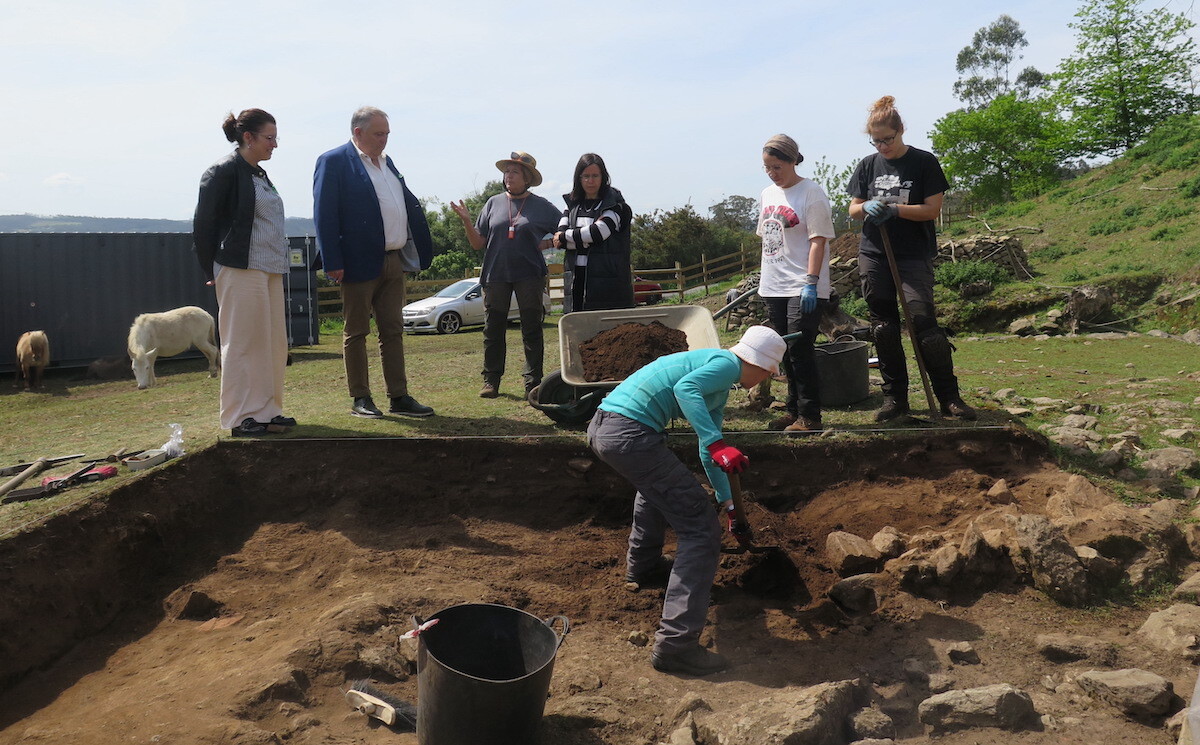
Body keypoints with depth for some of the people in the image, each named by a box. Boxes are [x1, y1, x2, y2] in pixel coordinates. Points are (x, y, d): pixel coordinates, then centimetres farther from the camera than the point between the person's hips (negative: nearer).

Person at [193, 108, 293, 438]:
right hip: (241, 271, -8)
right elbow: (203, 225, -8)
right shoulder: (224, 172, -8)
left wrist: (279, 263, 14)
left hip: (269, 271, 8)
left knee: (273, 343, 9)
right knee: (242, 343, -3)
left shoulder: (259, 174, 18)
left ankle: (266, 411, 18)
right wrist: (211, 271, -5)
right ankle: (239, 418, 5)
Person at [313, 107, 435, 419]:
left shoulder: (386, 162, 16)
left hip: (393, 262, 8)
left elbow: (409, 205, 19)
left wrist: (419, 251, 12)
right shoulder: (334, 162, -7)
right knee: (356, 333, 4)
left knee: (393, 331, 10)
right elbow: (324, 215, -12)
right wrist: (333, 262, -18)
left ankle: (399, 397, 15)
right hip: (360, 263, -7)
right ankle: (360, 398, 12)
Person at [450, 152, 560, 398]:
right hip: (496, 274, 2)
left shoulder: (542, 207, 3)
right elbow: (478, 244, 7)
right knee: (493, 330, 4)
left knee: (532, 329, 1)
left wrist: (544, 244, -5)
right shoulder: (493, 204, 9)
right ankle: (491, 381, 11)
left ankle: (533, 381, 7)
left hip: (529, 276, -2)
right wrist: (466, 221, -7)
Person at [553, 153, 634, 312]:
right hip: (577, 280, 4)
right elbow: (559, 238, 3)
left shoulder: (615, 204, 1)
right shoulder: (572, 205, 15)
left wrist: (564, 236, -2)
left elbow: (598, 232, -14)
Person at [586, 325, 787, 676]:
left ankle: (642, 565, 52)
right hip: (630, 434, -11)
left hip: (599, 427, 11)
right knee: (701, 530, -5)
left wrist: (728, 504, 44)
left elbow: (707, 453, 37)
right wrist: (717, 444, -26)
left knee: (658, 481, 41)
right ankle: (675, 644, -9)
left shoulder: (720, 390, 28)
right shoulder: (727, 363, 1)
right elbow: (685, 388, -20)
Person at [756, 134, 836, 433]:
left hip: (803, 288, -7)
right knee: (787, 352, 13)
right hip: (773, 287, 7)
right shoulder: (768, 194, 14)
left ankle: (809, 416, -2)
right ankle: (794, 409, 23)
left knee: (800, 351, -9)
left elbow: (818, 240, -14)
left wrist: (811, 282, -20)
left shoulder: (811, 193, -8)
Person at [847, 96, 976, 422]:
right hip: (874, 256, 4)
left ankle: (949, 397, -5)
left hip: (914, 255, -4)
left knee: (923, 320, -14)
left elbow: (932, 209, -6)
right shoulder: (867, 166, 9)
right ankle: (895, 397, 15)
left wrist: (894, 209, -19)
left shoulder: (924, 162, -1)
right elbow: (853, 209, 12)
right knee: (884, 329, 5)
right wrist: (867, 207, -11)